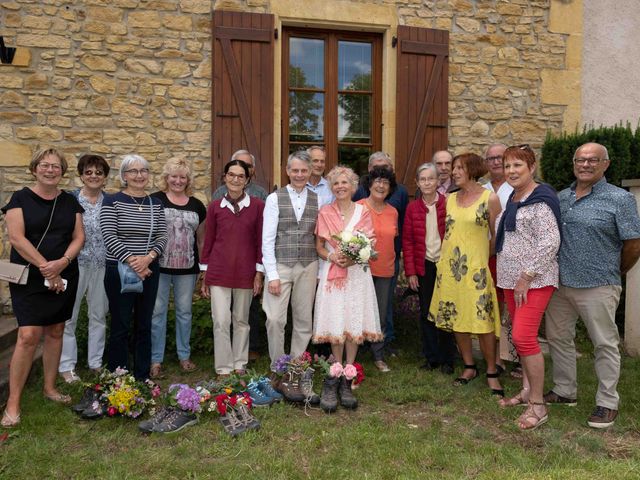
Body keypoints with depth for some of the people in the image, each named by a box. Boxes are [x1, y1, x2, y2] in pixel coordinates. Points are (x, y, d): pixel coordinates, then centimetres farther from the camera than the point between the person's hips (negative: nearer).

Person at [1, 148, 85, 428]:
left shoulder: (70, 202, 8)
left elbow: (79, 237, 4)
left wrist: (62, 263, -13)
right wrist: (45, 268, -16)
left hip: (64, 278, 4)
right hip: (29, 279, -4)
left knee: (55, 332, 11)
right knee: (28, 336, -10)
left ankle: (50, 387, 26)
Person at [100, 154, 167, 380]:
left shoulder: (156, 203, 8)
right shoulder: (112, 201, -4)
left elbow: (162, 237, 2)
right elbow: (109, 237, -12)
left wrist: (148, 257, -15)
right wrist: (132, 261, -19)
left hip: (149, 271, 4)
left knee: (144, 325, 11)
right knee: (120, 326, 3)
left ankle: (143, 377, 23)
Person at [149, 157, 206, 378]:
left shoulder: (197, 205, 9)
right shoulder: (154, 201, -3)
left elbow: (201, 238, 15)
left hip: (187, 268, 3)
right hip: (159, 266, -3)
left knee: (184, 311, 12)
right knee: (157, 312, 4)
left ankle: (184, 356, 26)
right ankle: (156, 360, 15)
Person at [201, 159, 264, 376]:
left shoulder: (257, 206, -2)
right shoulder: (215, 207, 3)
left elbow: (260, 241, 1)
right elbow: (208, 241, 7)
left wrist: (259, 273, -1)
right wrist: (204, 277, 7)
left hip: (246, 273, 0)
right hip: (219, 273, 0)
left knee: (241, 320, 12)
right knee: (221, 321, 0)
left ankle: (240, 365, 26)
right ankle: (224, 368, 13)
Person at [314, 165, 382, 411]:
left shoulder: (363, 212, 7)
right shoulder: (324, 213, 7)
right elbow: (319, 247, 8)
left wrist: (353, 258, -14)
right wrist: (332, 257, -12)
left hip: (357, 273, 0)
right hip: (332, 274, 0)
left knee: (354, 325, -1)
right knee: (335, 326, -4)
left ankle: (346, 380, 8)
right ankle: (338, 376, 9)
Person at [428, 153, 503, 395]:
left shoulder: (490, 198, -5)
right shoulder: (450, 199, 9)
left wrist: (479, 254, 0)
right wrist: (444, 259, 10)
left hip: (475, 267, -5)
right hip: (450, 266, 5)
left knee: (483, 321, -4)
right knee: (455, 319, 10)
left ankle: (492, 372, 12)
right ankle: (469, 367, 25)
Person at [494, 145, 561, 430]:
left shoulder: (540, 201, -13)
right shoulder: (513, 200, 14)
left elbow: (550, 241, -20)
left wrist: (527, 277, -19)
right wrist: (512, 277, 17)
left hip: (534, 281, -9)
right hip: (511, 279, 9)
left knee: (524, 337, -13)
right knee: (520, 336, 13)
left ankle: (538, 406, -3)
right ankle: (527, 390, 26)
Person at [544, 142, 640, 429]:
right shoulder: (561, 197, 8)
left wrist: (614, 273, 6)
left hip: (597, 287, -5)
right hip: (559, 283, 6)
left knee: (605, 345, 6)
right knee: (558, 338, 15)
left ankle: (607, 403, 21)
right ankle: (564, 391, 33)